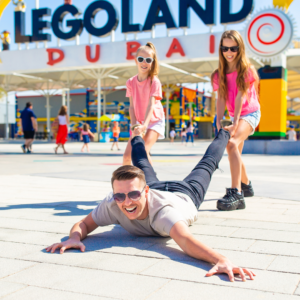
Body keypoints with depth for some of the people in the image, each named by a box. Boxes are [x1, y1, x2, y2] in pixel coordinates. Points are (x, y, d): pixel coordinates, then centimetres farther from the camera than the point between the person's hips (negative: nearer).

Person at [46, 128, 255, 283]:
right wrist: (74, 237, -55)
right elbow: (84, 223, -31)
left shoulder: (162, 210, -56)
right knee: (142, 164, 36)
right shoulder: (112, 205, -43)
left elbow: (185, 239, -73)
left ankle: (223, 135, 59)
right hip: (157, 188, 3)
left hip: (184, 194, -3)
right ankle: (137, 138, 69)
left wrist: (221, 260, -91)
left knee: (207, 165, 28)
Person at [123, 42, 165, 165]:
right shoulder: (131, 82, -3)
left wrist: (145, 124, -35)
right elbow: (132, 106, -4)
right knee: (127, 155, -3)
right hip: (139, 122, 4)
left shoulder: (154, 81, -14)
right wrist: (134, 124, -18)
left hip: (154, 121, -4)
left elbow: (151, 105, -23)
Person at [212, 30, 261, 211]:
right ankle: (246, 185, 45)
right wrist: (219, 122, -23)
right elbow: (221, 99, -9)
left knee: (232, 143, -33)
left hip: (250, 113, -7)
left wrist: (235, 124, -30)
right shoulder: (220, 74, 0)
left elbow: (240, 97, -23)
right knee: (235, 153, 20)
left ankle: (236, 193, -40)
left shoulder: (247, 70, -14)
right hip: (234, 116, 7)